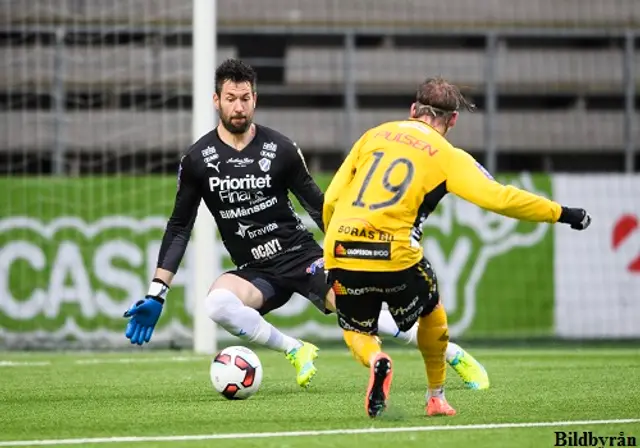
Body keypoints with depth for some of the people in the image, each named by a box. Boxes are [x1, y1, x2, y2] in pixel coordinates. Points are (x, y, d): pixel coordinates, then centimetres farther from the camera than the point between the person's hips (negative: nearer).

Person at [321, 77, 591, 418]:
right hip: (396, 255, -2)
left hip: (341, 251, 2)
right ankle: (436, 398, 33)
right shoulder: (447, 156, 5)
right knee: (431, 313, 29)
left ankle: (375, 361, -12)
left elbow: (331, 199, 13)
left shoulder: (374, 135, 15)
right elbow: (499, 198, -4)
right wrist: (561, 214, 5)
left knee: (356, 332, 22)